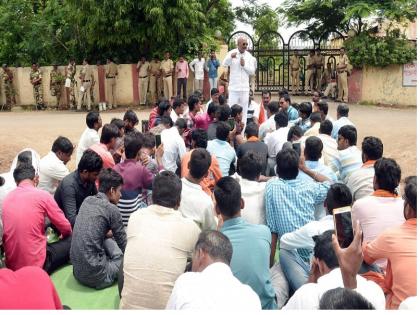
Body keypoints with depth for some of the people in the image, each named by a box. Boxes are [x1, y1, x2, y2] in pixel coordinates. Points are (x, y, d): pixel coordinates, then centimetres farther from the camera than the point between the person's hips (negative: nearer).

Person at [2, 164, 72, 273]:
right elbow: (66, 228, -2)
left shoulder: (7, 198, 5)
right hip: (37, 265, -6)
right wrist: (64, 236, 20)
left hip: (11, 265, 6)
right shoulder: (42, 195, -9)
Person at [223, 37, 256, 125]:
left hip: (245, 88, 3)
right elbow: (224, 64, -18)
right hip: (233, 87, -2)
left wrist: (244, 65, -12)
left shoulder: (249, 56, 5)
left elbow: (252, 71, 4)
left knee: (244, 109, 7)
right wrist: (230, 57, -36)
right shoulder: (232, 53, -2)